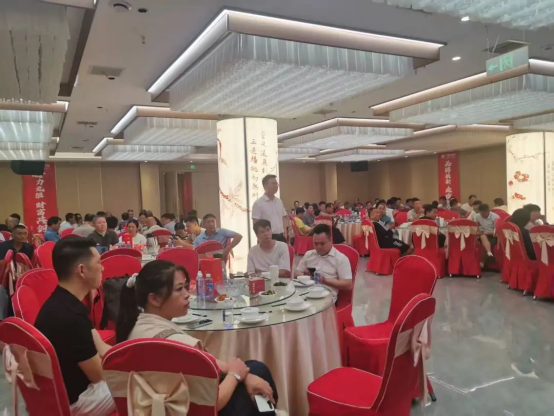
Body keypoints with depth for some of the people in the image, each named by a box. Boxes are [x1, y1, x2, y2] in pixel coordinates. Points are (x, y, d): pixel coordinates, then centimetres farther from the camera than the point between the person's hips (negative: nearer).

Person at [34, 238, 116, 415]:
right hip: (73, 399, -9)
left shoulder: (64, 302, 0)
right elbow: (98, 374, -21)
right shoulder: (69, 316, -32)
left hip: (66, 385, 9)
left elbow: (101, 349, 3)